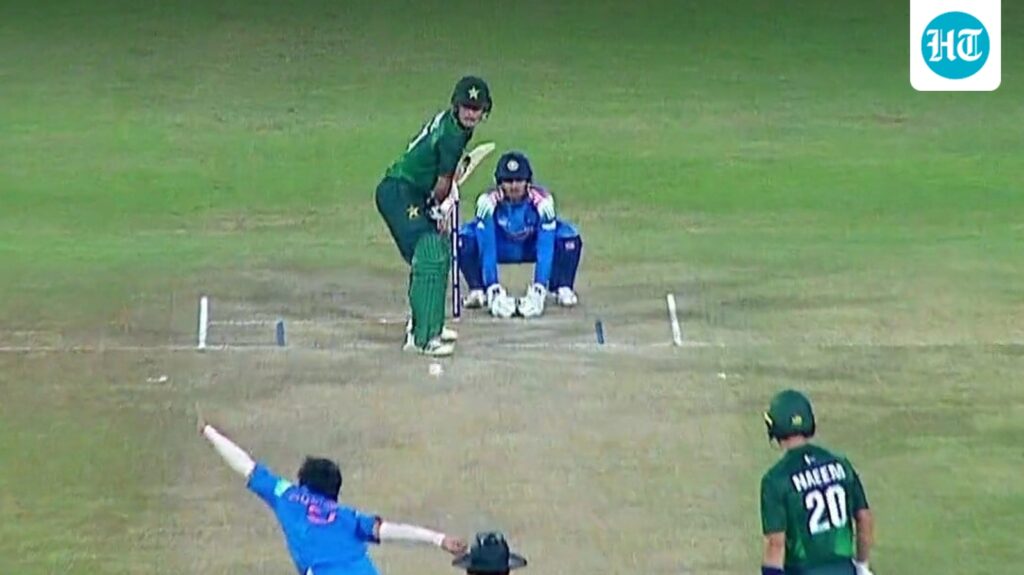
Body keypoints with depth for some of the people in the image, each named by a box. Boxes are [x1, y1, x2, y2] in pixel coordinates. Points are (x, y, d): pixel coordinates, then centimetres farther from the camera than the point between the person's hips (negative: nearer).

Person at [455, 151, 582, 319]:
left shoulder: (542, 200, -31)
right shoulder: (488, 201, -31)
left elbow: (546, 247, -33)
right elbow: (487, 247, -31)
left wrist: (539, 287, -42)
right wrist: (493, 287, -40)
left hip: (532, 247, 0)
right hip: (501, 248, 0)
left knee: (568, 236, -27)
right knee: (465, 237, -29)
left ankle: (562, 288, -9)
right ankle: (477, 291, -13)